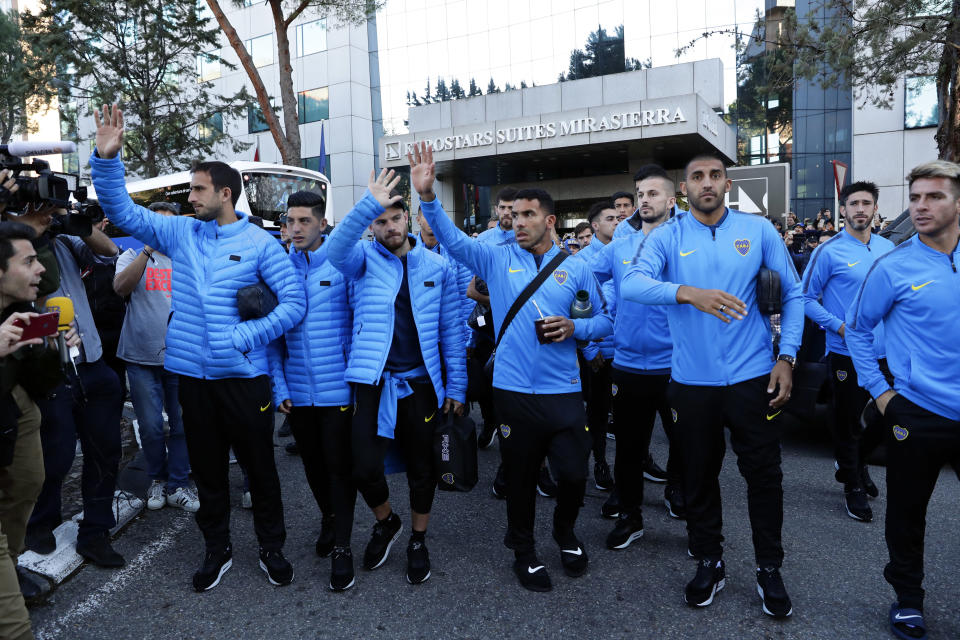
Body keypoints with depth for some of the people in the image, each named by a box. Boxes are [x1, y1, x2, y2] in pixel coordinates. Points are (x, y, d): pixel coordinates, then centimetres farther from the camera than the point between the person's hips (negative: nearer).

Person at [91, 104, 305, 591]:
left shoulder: (260, 242, -5)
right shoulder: (179, 232, 7)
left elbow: (294, 303, -9)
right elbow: (122, 212, 7)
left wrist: (244, 337, -15)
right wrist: (107, 157, -7)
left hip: (243, 374, -3)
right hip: (192, 373, 4)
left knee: (259, 464, 8)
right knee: (206, 466, 16)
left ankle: (272, 548, 27)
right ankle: (217, 550, 33)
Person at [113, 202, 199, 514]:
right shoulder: (133, 256, 5)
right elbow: (120, 287, -15)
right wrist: (148, 249, -20)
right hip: (142, 357, -1)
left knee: (183, 425, 6)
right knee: (151, 427, 7)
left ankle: (177, 485, 18)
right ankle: (157, 479, 28)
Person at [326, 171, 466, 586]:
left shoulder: (438, 267, 3)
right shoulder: (366, 259, 2)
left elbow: (452, 330, 5)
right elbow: (336, 249, -23)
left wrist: (456, 386, 2)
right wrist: (369, 203, -32)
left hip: (421, 381, 1)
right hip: (374, 380, 0)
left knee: (421, 467, 11)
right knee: (365, 467, -5)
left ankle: (418, 540, 36)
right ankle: (386, 522, 29)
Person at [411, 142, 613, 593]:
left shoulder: (576, 269, 4)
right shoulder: (497, 259, 3)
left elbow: (605, 320, 8)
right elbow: (451, 238, -9)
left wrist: (575, 328, -12)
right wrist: (428, 196, -24)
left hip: (564, 391, 1)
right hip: (514, 391, 0)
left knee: (573, 475, 4)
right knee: (520, 478, 12)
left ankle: (565, 533, 37)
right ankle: (524, 551, 36)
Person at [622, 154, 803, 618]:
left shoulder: (758, 230, 2)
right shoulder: (666, 237, -1)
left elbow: (792, 294, 7)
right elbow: (631, 284, -19)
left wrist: (786, 357, 0)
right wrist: (688, 292, -35)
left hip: (753, 377, 0)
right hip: (692, 382, 0)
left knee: (764, 475, 9)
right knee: (698, 477, 13)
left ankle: (769, 570, 30)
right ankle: (708, 563, 33)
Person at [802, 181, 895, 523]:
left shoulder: (888, 248, 8)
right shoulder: (829, 251, -9)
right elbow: (806, 298, -8)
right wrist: (840, 326, -16)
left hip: (884, 353, 5)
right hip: (847, 354, -5)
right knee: (848, 423, 6)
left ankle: (855, 464, 40)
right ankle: (853, 487, 24)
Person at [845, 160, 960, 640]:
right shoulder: (894, 267, -7)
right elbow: (857, 328, 2)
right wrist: (878, 390, -2)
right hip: (918, 413, -2)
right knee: (907, 513, 10)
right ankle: (908, 598, 31)